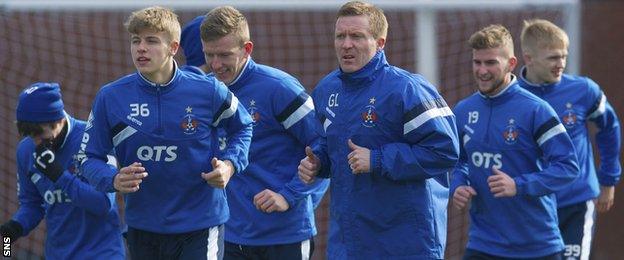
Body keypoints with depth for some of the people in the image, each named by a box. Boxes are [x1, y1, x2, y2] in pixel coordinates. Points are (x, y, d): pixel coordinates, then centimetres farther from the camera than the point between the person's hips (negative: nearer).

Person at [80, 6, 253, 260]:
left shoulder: (208, 91, -7)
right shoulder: (110, 97, -5)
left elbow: (242, 127, 12)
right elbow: (91, 159, 2)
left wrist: (230, 165, -7)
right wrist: (113, 180, -20)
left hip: (201, 224, -3)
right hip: (142, 227, 3)